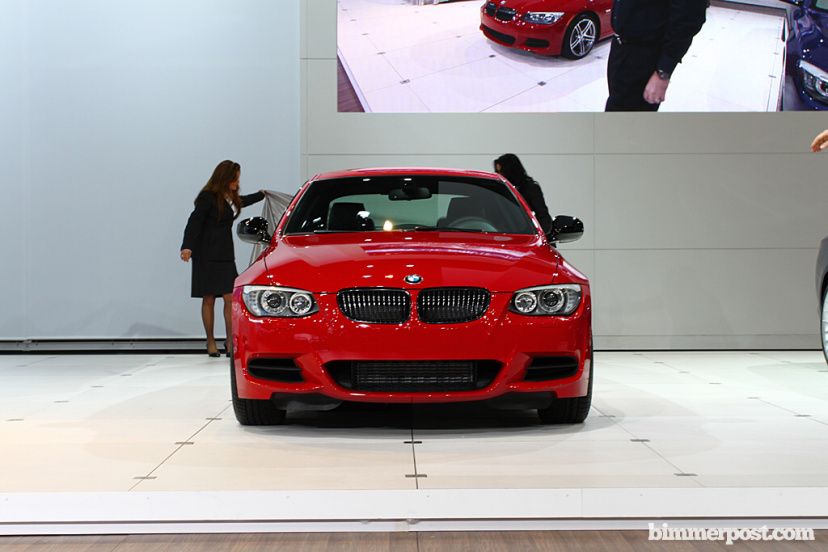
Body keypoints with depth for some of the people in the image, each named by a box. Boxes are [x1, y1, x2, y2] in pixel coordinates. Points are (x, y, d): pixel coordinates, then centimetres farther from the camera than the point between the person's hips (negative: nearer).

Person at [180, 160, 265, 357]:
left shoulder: (231, 197, 13)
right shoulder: (208, 197, -9)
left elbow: (242, 202, 37)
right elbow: (194, 221, -16)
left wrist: (260, 195, 54)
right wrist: (187, 246, -29)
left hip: (225, 255, 6)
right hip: (207, 256, -6)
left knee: (230, 298, -3)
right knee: (209, 299, 0)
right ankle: (211, 342, 10)